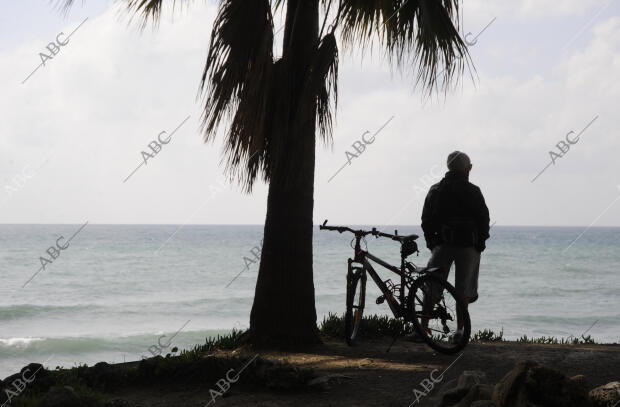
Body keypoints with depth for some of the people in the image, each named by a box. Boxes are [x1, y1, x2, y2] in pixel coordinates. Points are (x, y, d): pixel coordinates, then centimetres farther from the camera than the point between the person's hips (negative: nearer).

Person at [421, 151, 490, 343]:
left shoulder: (435, 190, 7)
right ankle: (459, 331, 6)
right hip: (469, 245, -2)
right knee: (463, 291, 6)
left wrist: (431, 241, 15)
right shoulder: (472, 191, -3)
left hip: (443, 244, 2)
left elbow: (426, 219, 7)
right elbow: (483, 218, -4)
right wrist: (481, 241, 8)